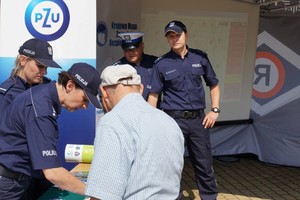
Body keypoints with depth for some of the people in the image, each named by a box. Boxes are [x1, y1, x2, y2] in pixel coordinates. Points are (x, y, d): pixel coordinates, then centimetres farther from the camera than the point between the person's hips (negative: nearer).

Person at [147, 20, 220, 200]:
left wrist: (215, 110, 3)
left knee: (205, 163, 10)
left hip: (198, 118, 2)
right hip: (173, 119, -2)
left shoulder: (200, 57, 5)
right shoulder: (161, 64, -2)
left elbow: (214, 85, 13)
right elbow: (153, 95, -1)